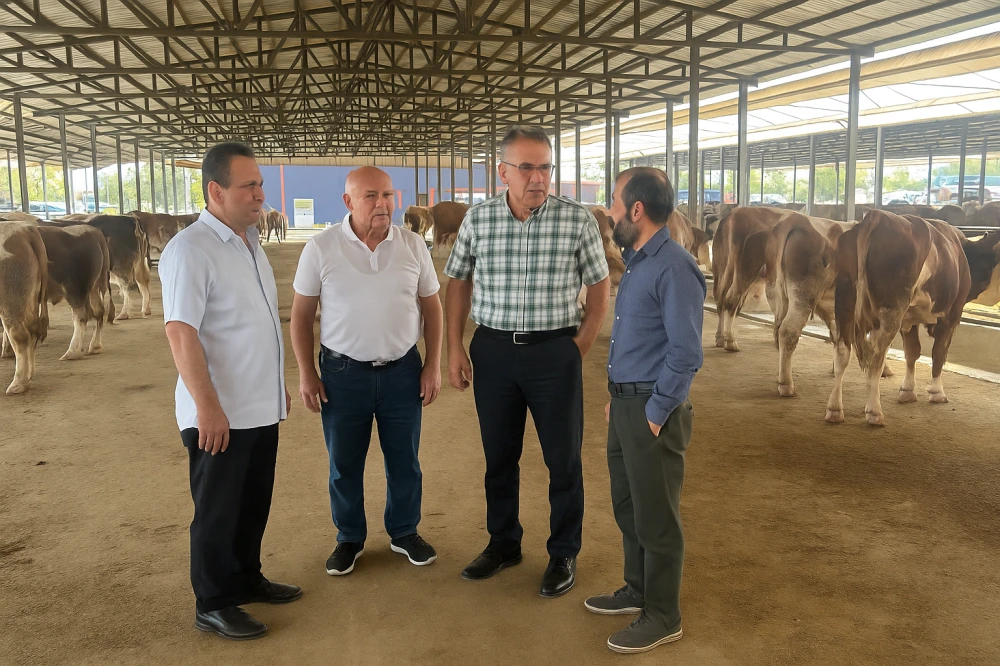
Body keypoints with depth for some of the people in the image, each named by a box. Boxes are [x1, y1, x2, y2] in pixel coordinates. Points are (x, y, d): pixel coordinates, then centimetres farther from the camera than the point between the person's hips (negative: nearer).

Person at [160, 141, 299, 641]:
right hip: (219, 414, -8)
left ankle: (246, 579, 37)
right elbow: (180, 333, -22)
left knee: (253, 504, 19)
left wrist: (279, 385, 20)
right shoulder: (190, 249, -17)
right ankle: (212, 605, 22)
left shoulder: (249, 242, 11)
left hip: (261, 408, 8)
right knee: (217, 511, 7)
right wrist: (207, 406, -23)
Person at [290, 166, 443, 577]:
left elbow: (431, 307, 5)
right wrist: (306, 373, -3)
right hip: (342, 372, -1)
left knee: (405, 461, 12)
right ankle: (349, 539, 30)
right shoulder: (321, 248, -7)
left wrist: (433, 366, 1)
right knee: (344, 464, 11)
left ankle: (404, 533, 32)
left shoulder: (413, 245, -2)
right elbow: (301, 313, -1)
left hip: (403, 370, 2)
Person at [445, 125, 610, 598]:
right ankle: (503, 544, 34)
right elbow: (459, 283, 9)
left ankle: (564, 554, 25)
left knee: (563, 458, 6)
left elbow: (599, 289, 1)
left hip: (554, 351, -2)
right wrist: (455, 347, 3)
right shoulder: (478, 219, -1)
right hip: (493, 350, 3)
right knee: (499, 455, 15)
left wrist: (578, 350, -3)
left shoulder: (578, 221, -8)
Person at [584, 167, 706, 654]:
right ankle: (638, 591, 40)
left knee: (655, 517, 6)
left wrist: (655, 414, -16)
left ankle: (662, 617, 23)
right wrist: (617, 397, 16)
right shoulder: (636, 262, 11)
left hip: (652, 411, -9)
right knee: (627, 506, 21)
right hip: (625, 404, 9)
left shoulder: (673, 269, -19)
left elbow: (685, 352, -20)